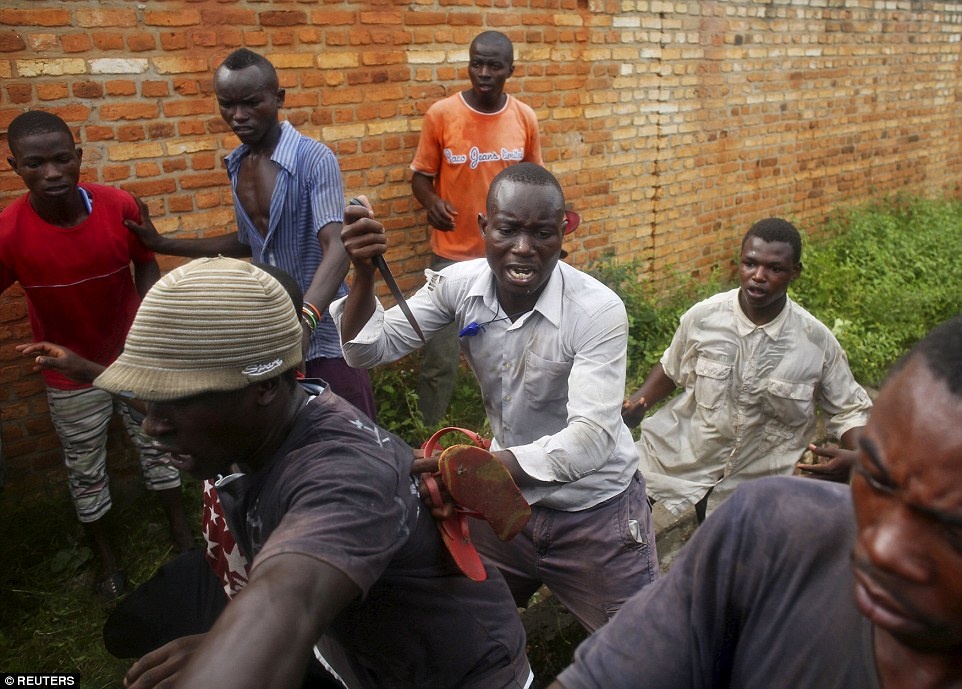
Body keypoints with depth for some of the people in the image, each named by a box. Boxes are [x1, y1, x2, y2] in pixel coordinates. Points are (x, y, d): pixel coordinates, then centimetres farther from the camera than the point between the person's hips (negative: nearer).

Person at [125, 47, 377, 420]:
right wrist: (163, 244, 16)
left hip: (324, 332, -6)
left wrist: (305, 318, -47)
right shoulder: (236, 165, 6)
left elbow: (336, 248, -29)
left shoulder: (314, 159, -16)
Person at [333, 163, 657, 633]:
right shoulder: (460, 284, -12)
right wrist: (365, 273, -28)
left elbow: (591, 438, -33)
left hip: (594, 512, -3)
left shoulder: (599, 311, -26)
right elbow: (368, 350, -9)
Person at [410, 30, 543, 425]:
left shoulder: (525, 118, -1)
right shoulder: (441, 114, -9)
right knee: (440, 359, 1)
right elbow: (421, 176, -1)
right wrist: (432, 202, -23)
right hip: (453, 256, -2)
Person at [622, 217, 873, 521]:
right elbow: (670, 370, 8)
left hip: (755, 483, 0)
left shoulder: (817, 341, -12)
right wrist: (637, 403, -9)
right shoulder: (702, 317, -11)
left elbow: (850, 410, 0)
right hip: (682, 460, 1)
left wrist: (857, 458, -20)